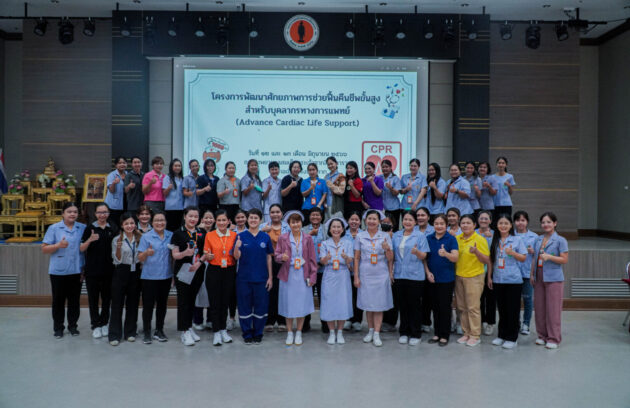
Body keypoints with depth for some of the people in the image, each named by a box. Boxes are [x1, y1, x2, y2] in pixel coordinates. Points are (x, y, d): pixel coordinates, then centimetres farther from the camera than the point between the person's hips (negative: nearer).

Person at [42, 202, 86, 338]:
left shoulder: (83, 228, 5)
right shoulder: (54, 228, -2)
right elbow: (44, 249, -3)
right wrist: (58, 245, -20)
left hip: (76, 271, 2)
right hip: (58, 271, -2)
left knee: (74, 300, 9)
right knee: (58, 300, 8)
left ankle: (72, 325, 24)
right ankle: (58, 327, 21)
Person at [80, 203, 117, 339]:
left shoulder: (113, 229, 5)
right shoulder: (90, 228, -1)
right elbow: (82, 249, -4)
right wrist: (90, 240, -22)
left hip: (108, 270, 2)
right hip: (92, 270, -2)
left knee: (107, 297, 10)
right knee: (93, 298, 5)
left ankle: (104, 324, 22)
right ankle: (96, 325, 14)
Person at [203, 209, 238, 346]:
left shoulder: (234, 235, 3)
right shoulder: (209, 235, 0)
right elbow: (206, 256, 5)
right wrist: (208, 256, -17)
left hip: (229, 272, 1)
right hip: (214, 272, -1)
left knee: (225, 302, 10)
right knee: (214, 302, 1)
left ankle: (223, 330, 23)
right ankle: (216, 333, 10)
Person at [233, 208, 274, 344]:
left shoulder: (265, 237, 3)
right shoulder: (241, 236, 0)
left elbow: (269, 258, 7)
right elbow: (237, 257, -6)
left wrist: (270, 277, 4)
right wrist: (237, 247, -28)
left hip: (261, 278, 1)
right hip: (244, 278, -1)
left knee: (261, 306, 6)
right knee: (245, 306, 6)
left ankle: (258, 333, 21)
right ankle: (247, 334, 21)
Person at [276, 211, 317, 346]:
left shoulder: (307, 238, 3)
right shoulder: (283, 238, 2)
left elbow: (312, 258, 4)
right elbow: (276, 255, 6)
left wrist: (312, 276, -1)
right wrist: (281, 257, -18)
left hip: (303, 276, 0)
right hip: (288, 275, 0)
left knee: (302, 304, 4)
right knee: (288, 305, 4)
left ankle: (298, 333, 19)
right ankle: (289, 333, 18)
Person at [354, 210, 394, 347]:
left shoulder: (385, 236, 2)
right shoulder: (360, 236, 3)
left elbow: (390, 259, 2)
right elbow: (356, 258, 5)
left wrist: (387, 249, -18)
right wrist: (356, 277, 1)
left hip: (381, 275, 0)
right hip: (365, 275, 1)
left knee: (379, 304, 1)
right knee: (368, 304, 7)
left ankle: (377, 334, 6)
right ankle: (370, 331, 22)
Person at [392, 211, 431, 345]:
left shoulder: (420, 236, -1)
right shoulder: (396, 236, 10)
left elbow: (424, 256, -5)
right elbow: (392, 254, 15)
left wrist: (417, 252, -24)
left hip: (415, 275, -3)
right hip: (399, 275, 4)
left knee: (415, 305, 2)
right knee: (402, 305, 9)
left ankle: (415, 334, 13)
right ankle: (404, 332, 21)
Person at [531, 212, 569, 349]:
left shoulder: (560, 240, -3)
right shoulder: (538, 240, 13)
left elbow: (565, 259, -7)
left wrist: (549, 257, -20)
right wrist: (532, 274, 13)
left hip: (553, 279, -5)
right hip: (539, 278, 5)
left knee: (553, 309, -3)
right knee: (539, 308, 8)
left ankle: (554, 338, 8)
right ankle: (542, 336, 21)